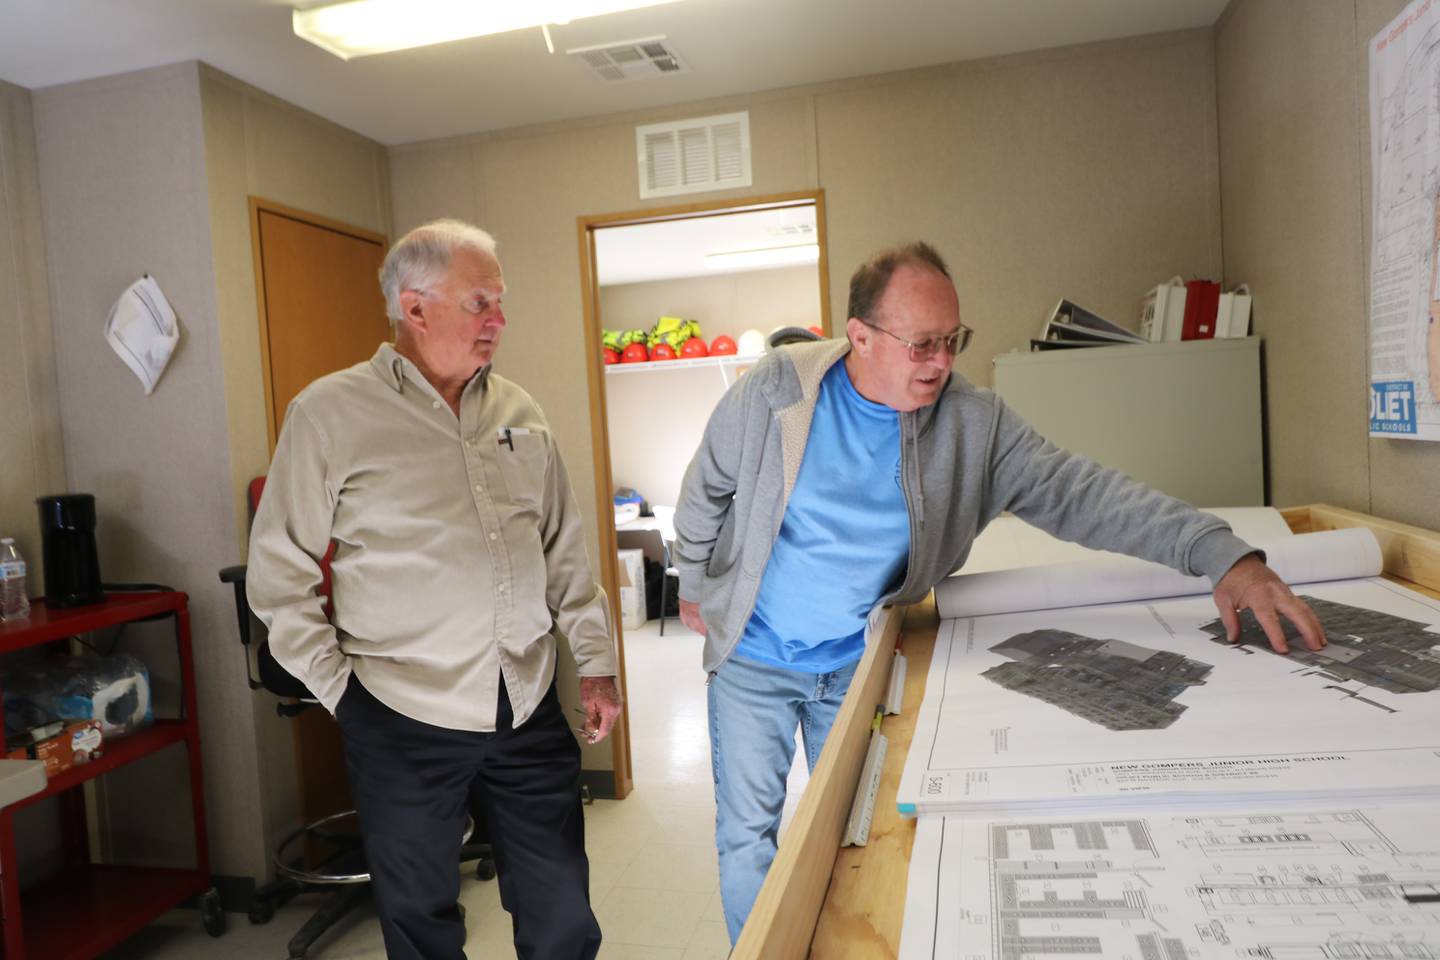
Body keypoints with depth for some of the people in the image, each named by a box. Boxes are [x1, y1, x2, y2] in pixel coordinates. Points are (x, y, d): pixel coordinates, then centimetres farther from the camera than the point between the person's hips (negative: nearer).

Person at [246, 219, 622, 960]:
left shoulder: (519, 413, 7)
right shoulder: (331, 412, -6)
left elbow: (565, 551, 11)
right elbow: (278, 570, -3)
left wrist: (597, 663, 9)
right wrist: (337, 686, -5)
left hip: (530, 710, 4)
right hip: (404, 720, -3)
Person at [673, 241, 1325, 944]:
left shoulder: (973, 424, -14)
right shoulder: (774, 390, -18)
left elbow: (1079, 492, -20)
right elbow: (706, 491, -3)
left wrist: (1223, 555, -30)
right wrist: (696, 588, 7)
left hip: (857, 663, 2)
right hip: (752, 658, -1)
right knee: (747, 835, 8)